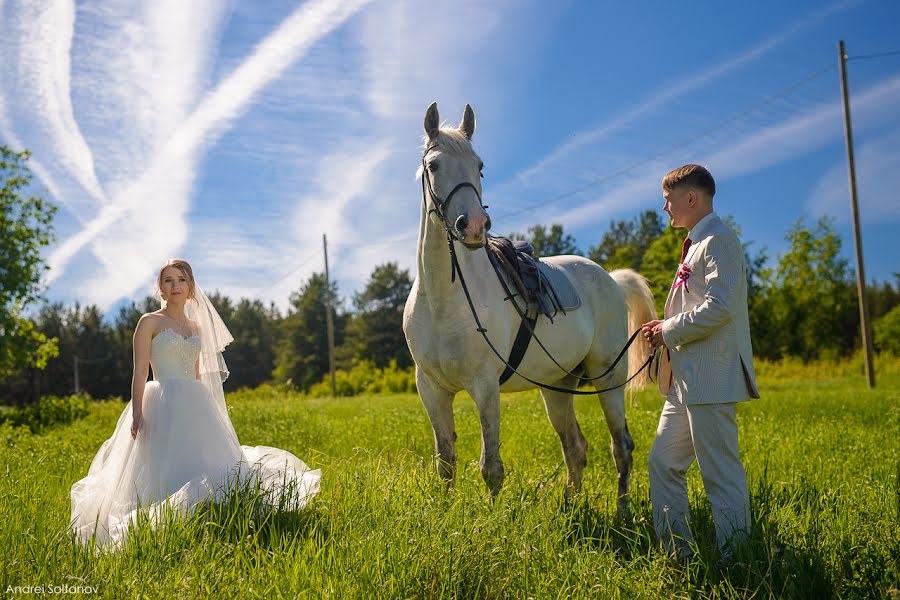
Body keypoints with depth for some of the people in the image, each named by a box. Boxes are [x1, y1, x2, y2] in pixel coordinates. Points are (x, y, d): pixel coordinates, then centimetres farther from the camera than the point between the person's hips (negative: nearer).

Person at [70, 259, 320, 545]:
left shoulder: (197, 327, 17)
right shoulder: (150, 322, 1)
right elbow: (140, 372, -6)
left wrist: (205, 409, 19)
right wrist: (137, 414, -16)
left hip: (196, 404, 6)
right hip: (164, 405, -6)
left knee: (205, 465, 0)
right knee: (166, 472, -12)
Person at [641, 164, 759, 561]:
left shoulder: (719, 241, -10)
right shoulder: (695, 244, 22)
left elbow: (719, 307, -22)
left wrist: (669, 331, -12)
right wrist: (665, 329, 10)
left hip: (710, 378, -11)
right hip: (685, 381, 11)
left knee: (721, 475, -5)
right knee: (663, 464, 12)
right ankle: (677, 554, 21)